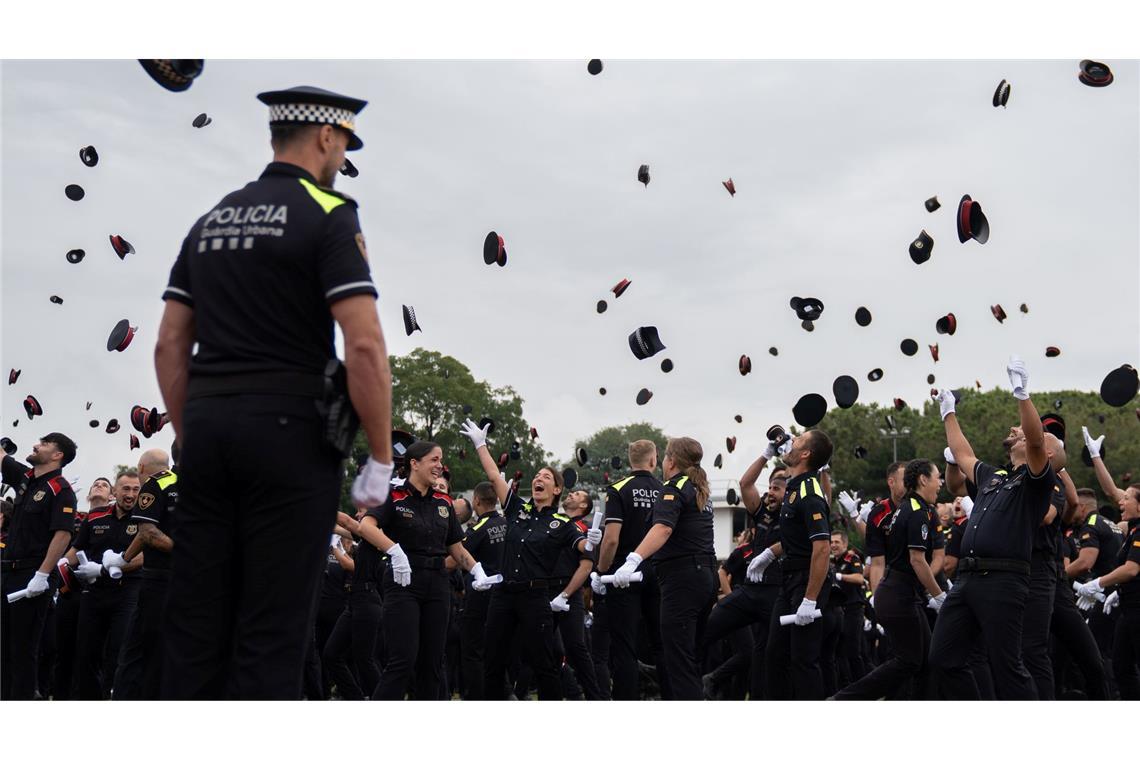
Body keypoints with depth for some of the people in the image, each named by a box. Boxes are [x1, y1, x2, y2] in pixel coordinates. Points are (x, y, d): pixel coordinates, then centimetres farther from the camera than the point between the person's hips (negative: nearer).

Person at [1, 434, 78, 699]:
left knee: (23, 647, -4)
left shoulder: (61, 490, -10)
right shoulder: (24, 478, 13)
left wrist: (42, 575, -23)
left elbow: (63, 535, -18)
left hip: (32, 577, -8)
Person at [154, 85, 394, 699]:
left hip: (208, 426, 6)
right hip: (290, 433, -6)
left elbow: (169, 345, 14)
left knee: (196, 619, 8)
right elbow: (364, 346, -15)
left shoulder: (211, 220, 15)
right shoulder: (328, 217, -6)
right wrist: (380, 458, -8)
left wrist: (190, 438, 19)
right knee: (273, 627, -2)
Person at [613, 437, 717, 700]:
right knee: (692, 655, 13)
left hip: (682, 577, -9)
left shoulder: (674, 488, -9)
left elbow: (663, 528, -27)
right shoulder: (701, 490, 19)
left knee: (679, 658, -11)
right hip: (707, 574, 9)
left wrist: (634, 560, -38)